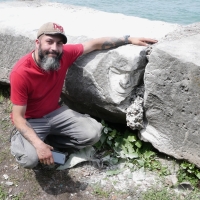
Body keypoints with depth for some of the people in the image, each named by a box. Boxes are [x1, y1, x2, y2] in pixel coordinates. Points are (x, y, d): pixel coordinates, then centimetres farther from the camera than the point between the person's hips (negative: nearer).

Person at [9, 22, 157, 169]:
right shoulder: (21, 73, -28)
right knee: (30, 159, -30)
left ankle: (47, 139, 3)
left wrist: (129, 39, -5)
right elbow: (18, 117, -24)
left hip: (55, 112, 5)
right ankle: (18, 140, 8)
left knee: (93, 133, -14)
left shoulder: (64, 55, -16)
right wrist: (38, 145, -37)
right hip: (31, 121, -4)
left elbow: (94, 44, -2)